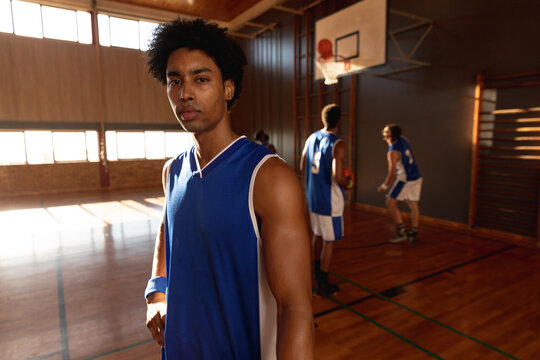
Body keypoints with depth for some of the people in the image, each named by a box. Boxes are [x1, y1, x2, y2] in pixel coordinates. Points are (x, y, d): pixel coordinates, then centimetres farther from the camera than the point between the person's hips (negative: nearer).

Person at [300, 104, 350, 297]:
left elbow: (302, 167, 11)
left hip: (312, 197, 7)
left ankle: (316, 273, 38)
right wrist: (347, 182, -6)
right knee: (329, 242, 6)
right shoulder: (338, 144, -18)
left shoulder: (311, 138, 3)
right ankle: (322, 285, 16)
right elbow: (338, 177, -27)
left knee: (317, 236, 22)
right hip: (330, 200, -7)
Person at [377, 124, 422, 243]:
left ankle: (402, 232, 0)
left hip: (405, 179, -8)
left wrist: (384, 186, -5)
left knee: (390, 203, 2)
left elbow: (392, 173, -17)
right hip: (416, 177, 8)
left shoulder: (393, 152, -19)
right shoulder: (403, 140, 3)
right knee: (413, 205, 13)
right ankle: (413, 233, 20)